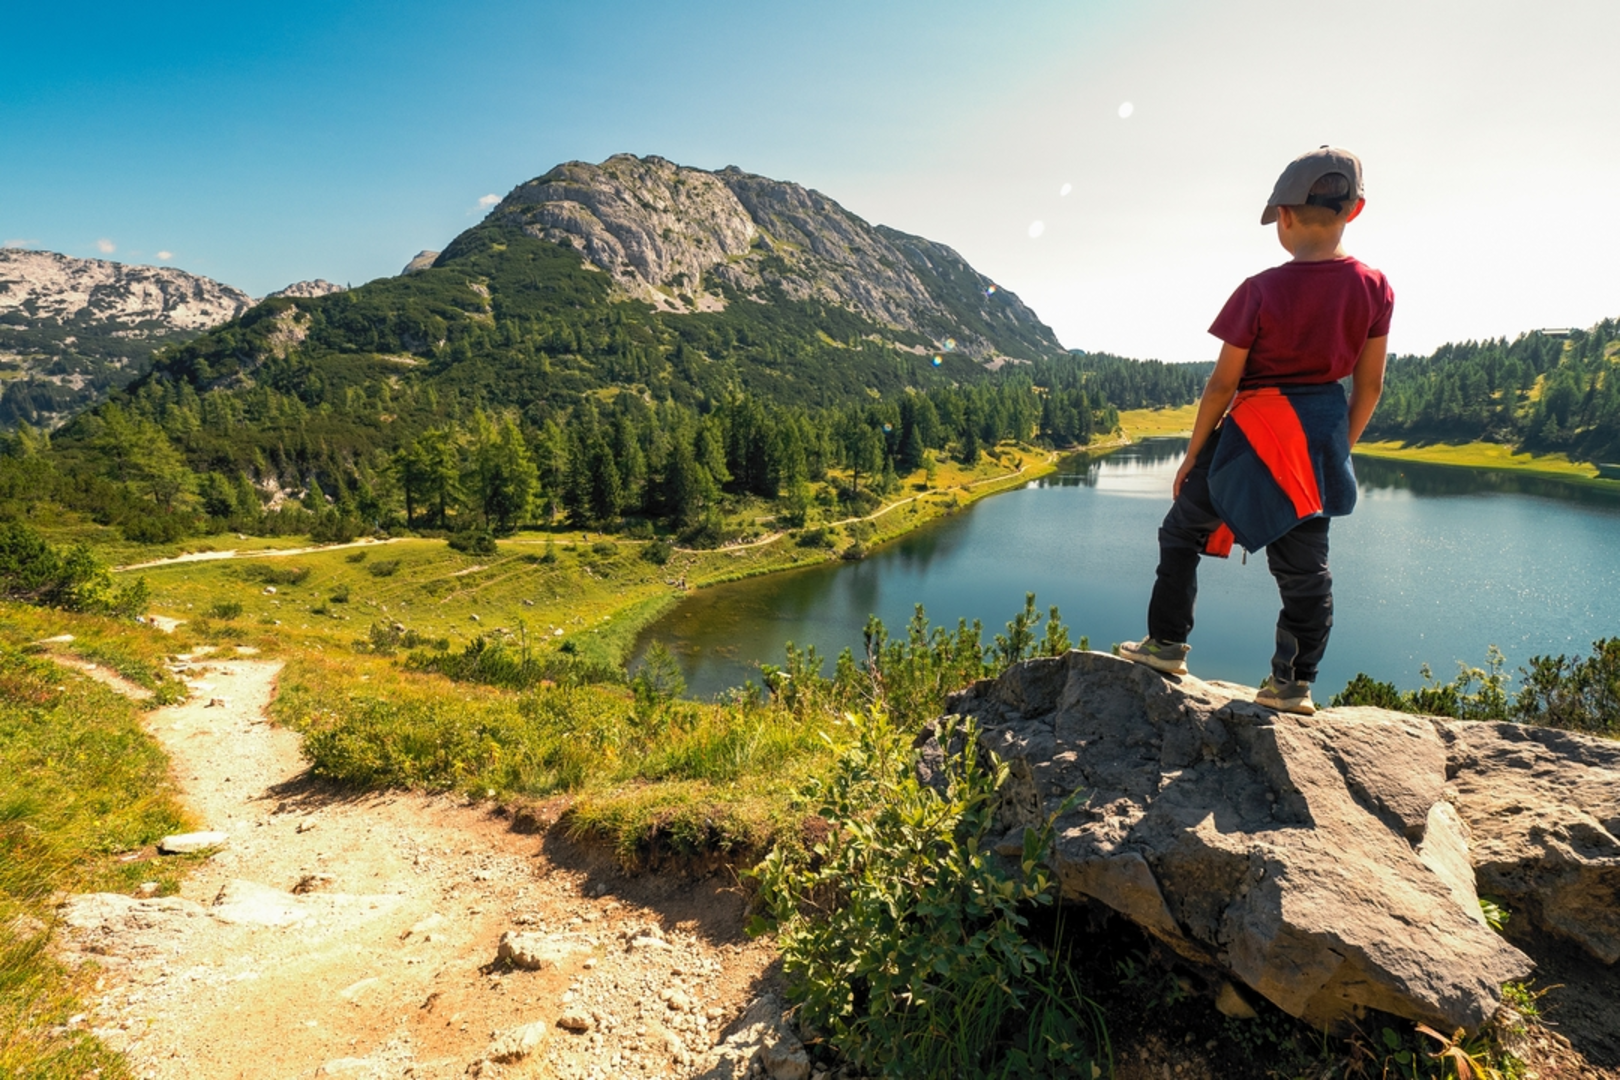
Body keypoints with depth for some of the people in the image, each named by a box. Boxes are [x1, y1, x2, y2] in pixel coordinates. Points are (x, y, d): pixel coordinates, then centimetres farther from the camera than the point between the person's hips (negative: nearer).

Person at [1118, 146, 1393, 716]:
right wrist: (1338, 448, 17)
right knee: (1305, 564, 12)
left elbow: (1222, 383, -12)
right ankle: (1293, 684, 20)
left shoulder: (1262, 291, -15)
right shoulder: (1374, 289, -1)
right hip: (1321, 435, 5)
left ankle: (1167, 644, 17)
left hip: (1253, 433, -5)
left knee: (1183, 531, 13)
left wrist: (1192, 455, -3)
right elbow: (1369, 386, 4)